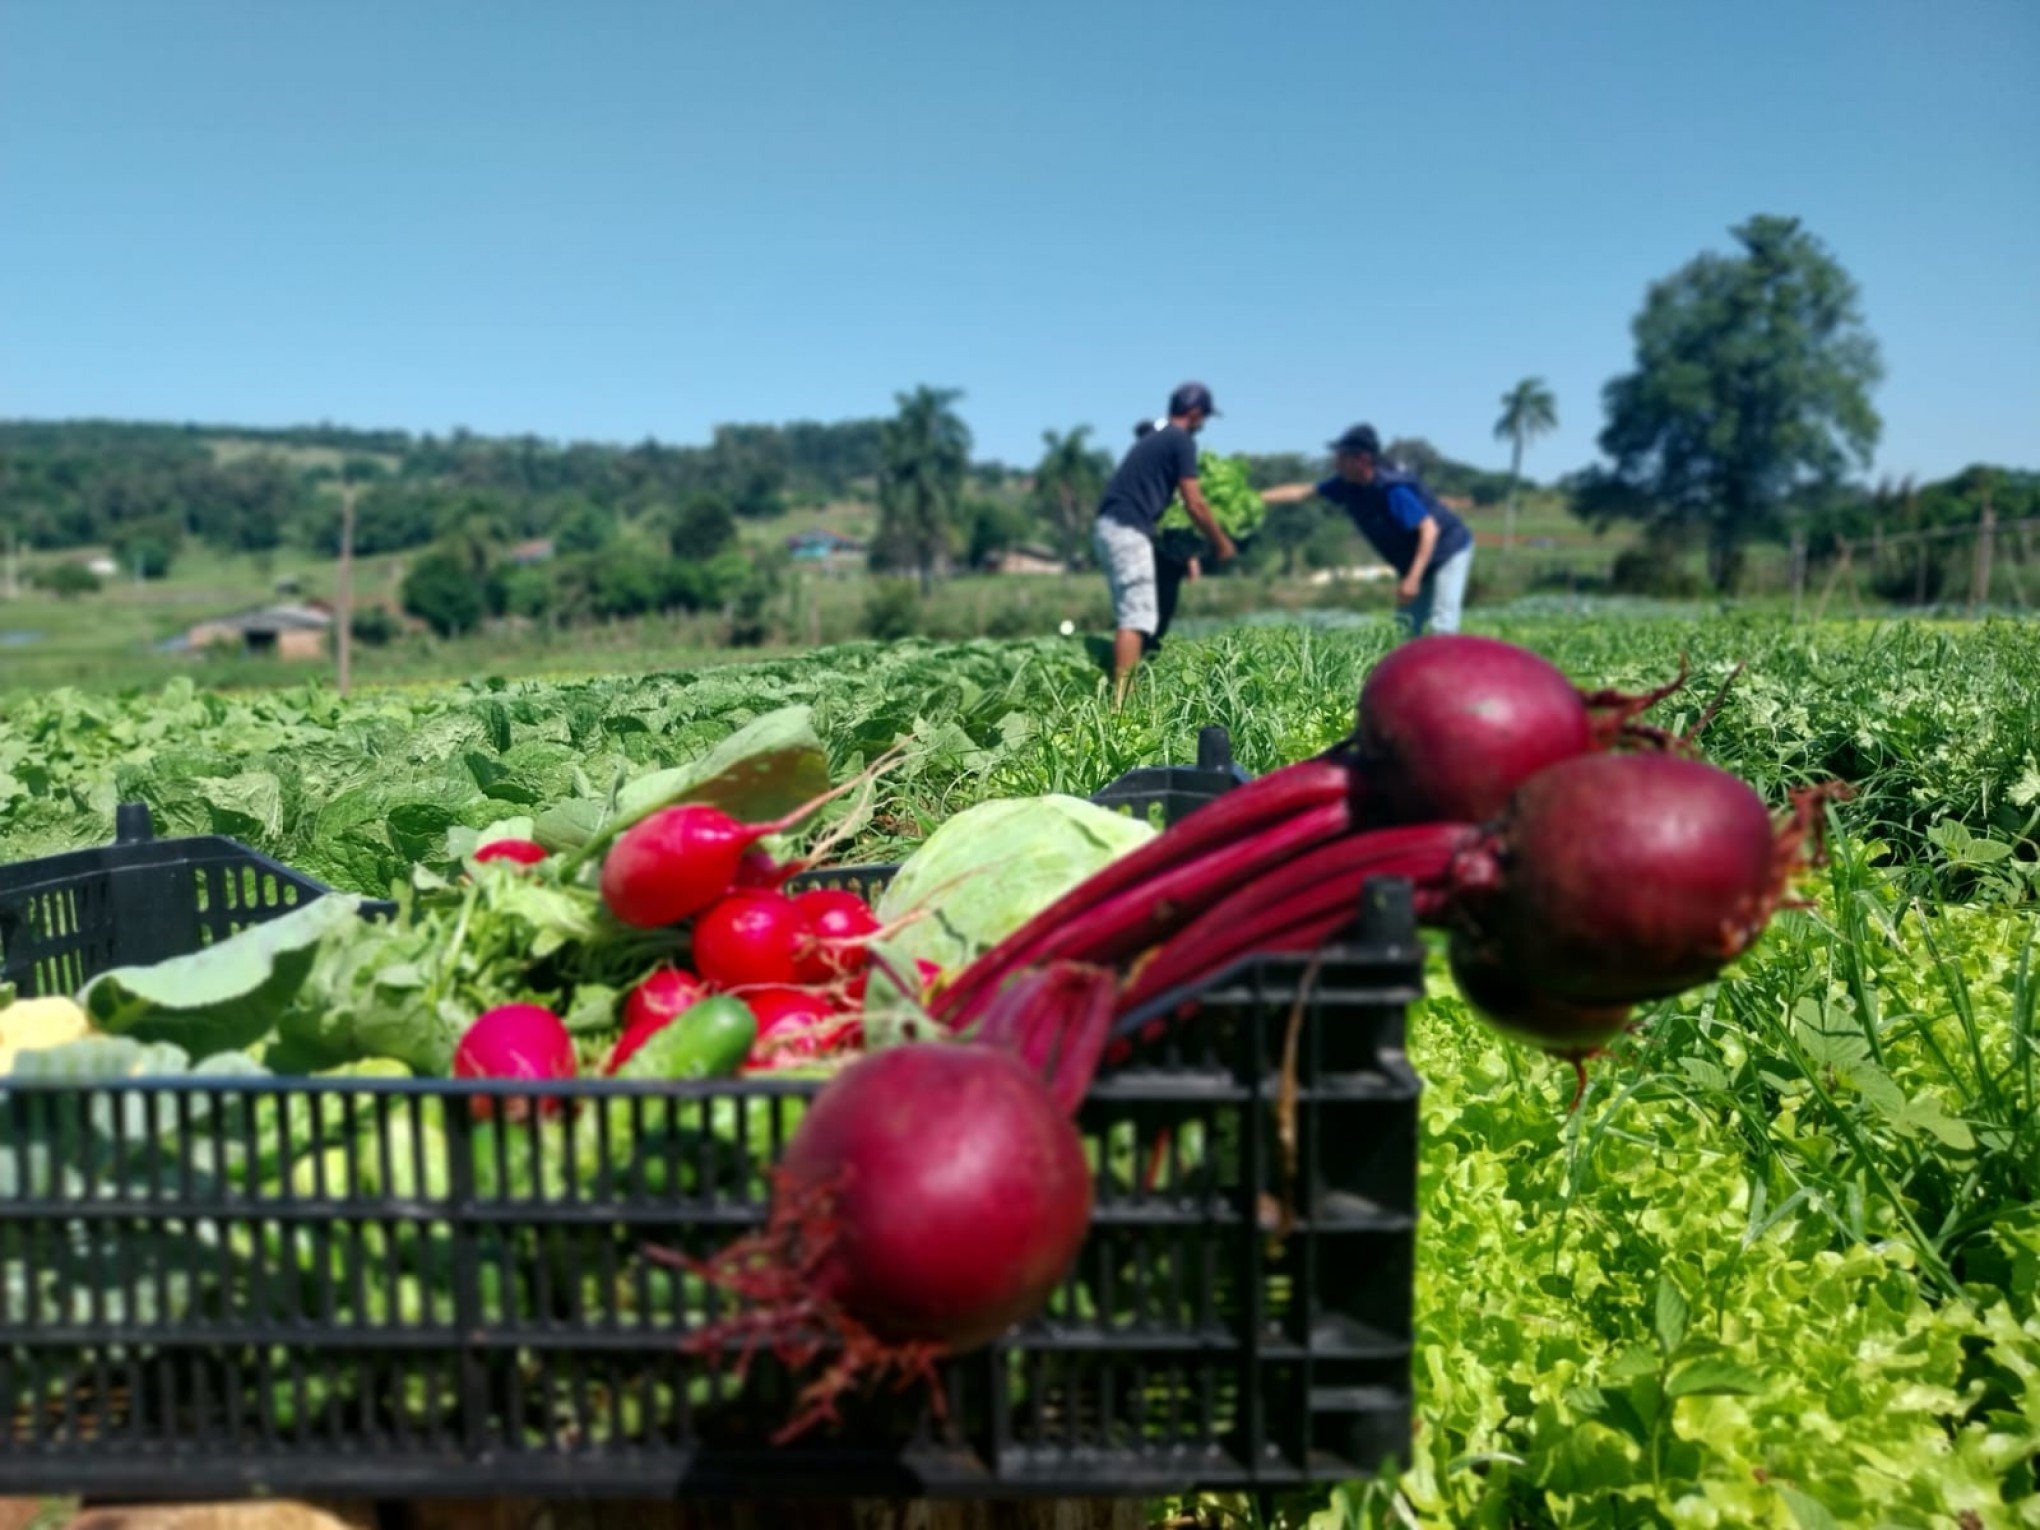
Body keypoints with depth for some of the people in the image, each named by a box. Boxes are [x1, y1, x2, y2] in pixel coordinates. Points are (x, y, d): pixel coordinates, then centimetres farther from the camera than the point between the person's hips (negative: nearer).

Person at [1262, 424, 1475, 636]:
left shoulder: (1393, 489, -30)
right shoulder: (1348, 484, -7)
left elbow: (1429, 528, -31)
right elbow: (1302, 492, 1)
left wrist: (1413, 578, -36)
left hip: (1449, 551, -9)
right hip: (1411, 563, 9)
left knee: (1441, 627, -20)